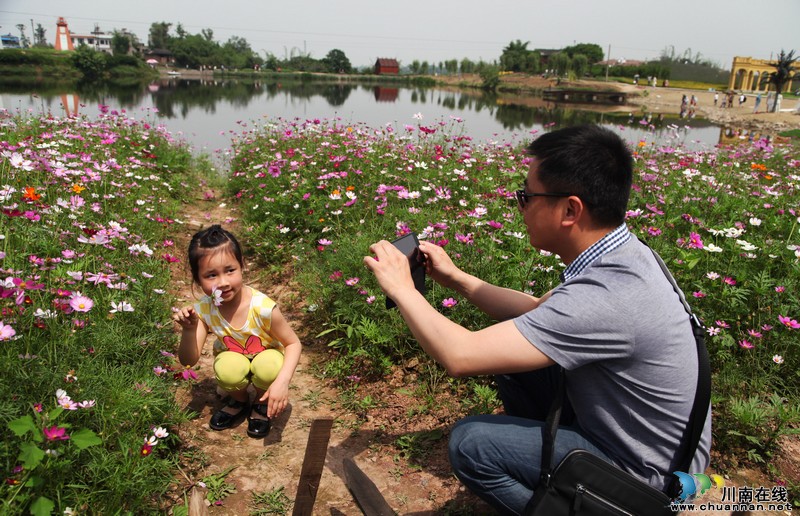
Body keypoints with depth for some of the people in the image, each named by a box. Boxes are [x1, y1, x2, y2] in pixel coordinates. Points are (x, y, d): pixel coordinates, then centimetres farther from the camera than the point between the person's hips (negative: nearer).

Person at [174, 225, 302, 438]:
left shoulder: (263, 307, -31)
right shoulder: (203, 310, -22)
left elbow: (293, 343, -20)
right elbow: (189, 360, -21)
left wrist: (282, 382, -35)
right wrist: (189, 330, -41)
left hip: (266, 359, -2)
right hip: (234, 362, 2)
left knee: (268, 366, -35)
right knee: (228, 367, -32)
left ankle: (262, 403, 1)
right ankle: (239, 400, 4)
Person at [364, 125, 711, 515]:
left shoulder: (606, 296, -36)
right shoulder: (618, 256, -7)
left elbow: (460, 356, -35)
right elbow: (539, 313, 9)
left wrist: (401, 288, -20)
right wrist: (455, 278, 5)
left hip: (647, 474, -8)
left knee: (470, 443, -16)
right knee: (510, 354, 10)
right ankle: (542, 472, 26)